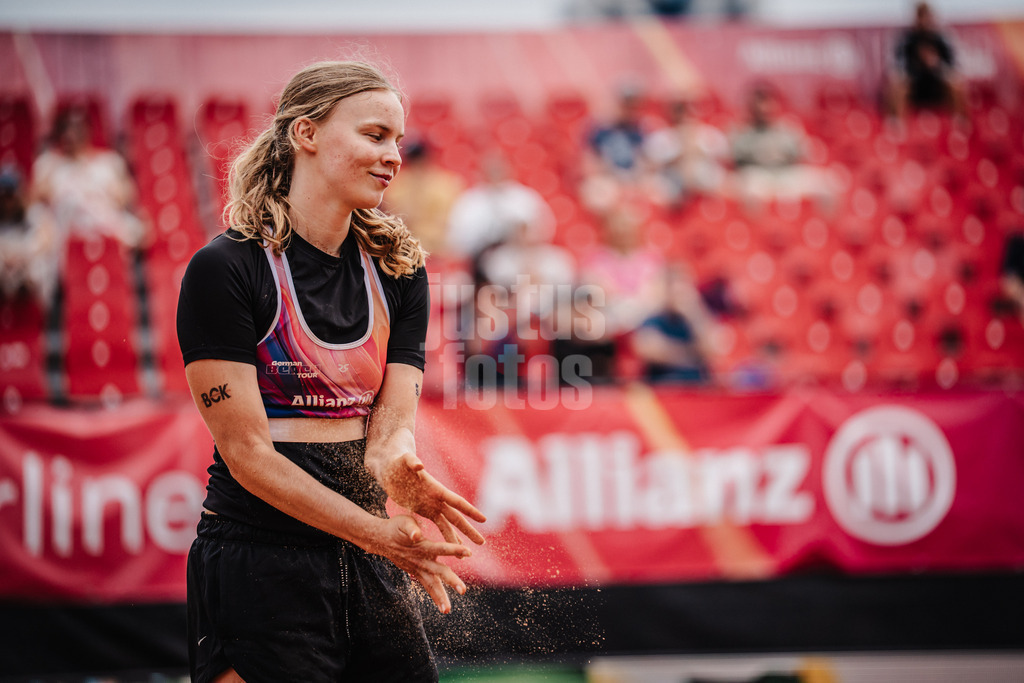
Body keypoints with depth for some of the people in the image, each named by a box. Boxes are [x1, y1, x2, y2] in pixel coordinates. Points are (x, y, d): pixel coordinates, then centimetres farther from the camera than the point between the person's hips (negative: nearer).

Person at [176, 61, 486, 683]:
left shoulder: (398, 269, 8)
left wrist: (398, 466, -27)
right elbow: (246, 449, -15)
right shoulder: (224, 269, -11)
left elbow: (392, 421, -2)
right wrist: (377, 532, -23)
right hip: (258, 566, -6)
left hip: (366, 565, 6)